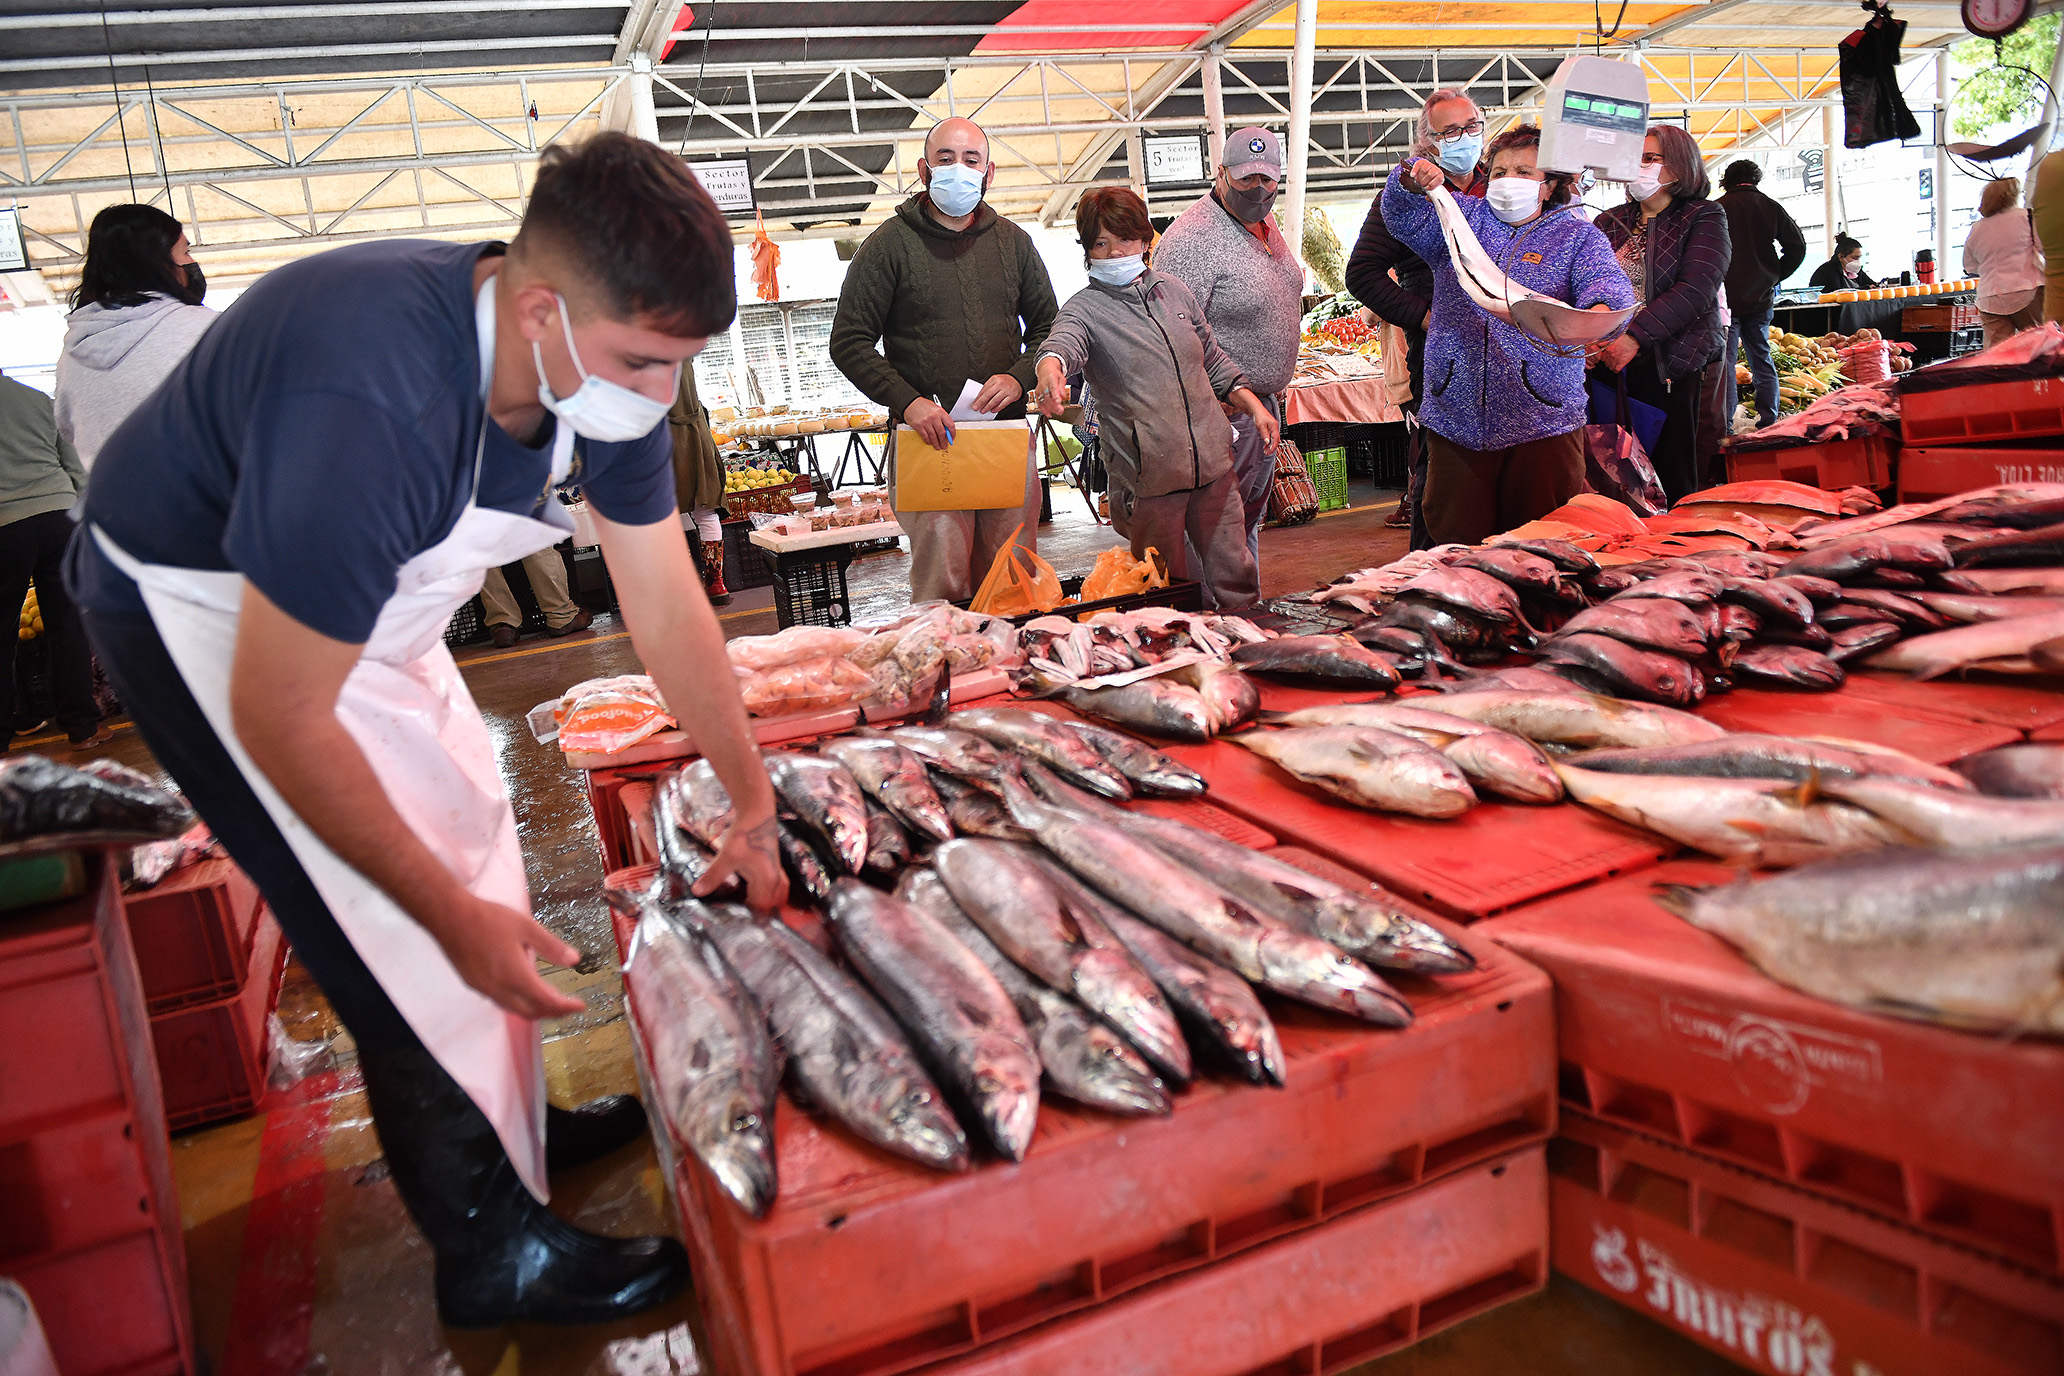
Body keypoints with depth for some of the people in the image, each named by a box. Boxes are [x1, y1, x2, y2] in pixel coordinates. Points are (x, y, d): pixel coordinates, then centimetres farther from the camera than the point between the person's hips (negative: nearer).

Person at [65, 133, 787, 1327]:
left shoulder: (604, 364, -16)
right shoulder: (374, 403, -41)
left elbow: (668, 608, -7)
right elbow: (282, 719, -32)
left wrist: (754, 805, -5)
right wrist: (456, 916, -26)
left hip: (359, 594, 8)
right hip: (196, 608, -8)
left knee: (473, 842, 13)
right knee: (405, 943, -7)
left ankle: (511, 1125, 34)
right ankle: (495, 1252, 11)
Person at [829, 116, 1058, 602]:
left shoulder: (1013, 242, 13)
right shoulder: (890, 244, 1)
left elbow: (1047, 324, 18)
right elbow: (849, 342, -1)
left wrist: (1019, 377, -3)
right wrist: (907, 401, -15)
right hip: (929, 436, -4)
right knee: (943, 586, -7)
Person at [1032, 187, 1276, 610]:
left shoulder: (1173, 291, 13)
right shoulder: (1086, 308, -3)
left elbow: (1214, 362, 23)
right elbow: (1064, 339, -27)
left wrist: (1253, 404, 11)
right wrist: (1050, 368, -50)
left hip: (1213, 464, 4)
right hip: (1148, 477, -4)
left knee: (1235, 581, 10)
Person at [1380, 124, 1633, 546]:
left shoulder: (1578, 237, 10)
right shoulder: (1462, 217, 17)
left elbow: (1607, 280, -7)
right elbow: (1404, 217, 4)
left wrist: (1599, 311, -31)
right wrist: (1412, 181, -20)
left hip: (1541, 422, -1)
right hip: (1456, 419, 2)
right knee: (1457, 547, 4)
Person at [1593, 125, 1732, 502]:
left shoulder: (1703, 218, 4)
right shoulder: (1609, 222, 15)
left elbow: (1696, 290, -11)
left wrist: (1635, 337, -21)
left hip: (1673, 365, -3)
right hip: (1612, 365, 3)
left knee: (1675, 485, -3)